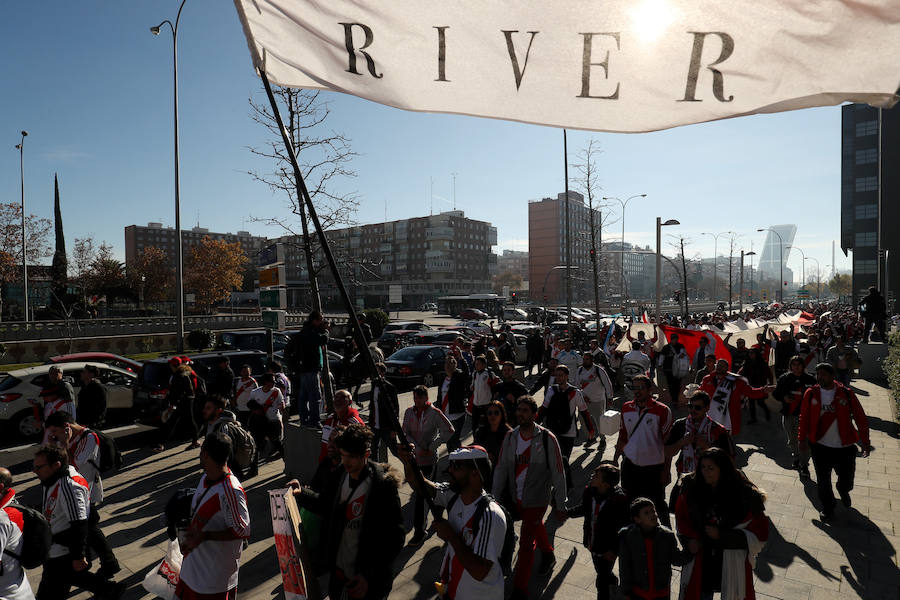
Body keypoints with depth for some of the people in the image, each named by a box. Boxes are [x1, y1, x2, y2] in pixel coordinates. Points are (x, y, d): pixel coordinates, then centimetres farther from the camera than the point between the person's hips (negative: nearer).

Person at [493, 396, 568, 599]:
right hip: (515, 498, 5)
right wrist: (494, 499, 2)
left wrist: (560, 506, -10)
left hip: (536, 500, -5)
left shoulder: (547, 439, -18)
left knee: (526, 543, -1)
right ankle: (548, 554, 56)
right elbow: (501, 469, 2)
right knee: (536, 529, 27)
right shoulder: (510, 437, -5)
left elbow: (558, 474, -13)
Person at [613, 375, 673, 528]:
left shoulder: (662, 410, -11)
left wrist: (666, 470, -10)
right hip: (630, 464, 4)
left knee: (658, 504, 8)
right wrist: (614, 461, 12)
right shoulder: (626, 408, 3)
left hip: (654, 466, -4)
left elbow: (667, 443, -8)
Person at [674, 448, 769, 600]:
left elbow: (759, 533, -8)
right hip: (700, 559, 2)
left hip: (732, 561, -2)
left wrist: (721, 535, -16)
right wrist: (691, 538, -8)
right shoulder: (691, 488, -9)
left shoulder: (744, 495, -16)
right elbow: (681, 518, 8)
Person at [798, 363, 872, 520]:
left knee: (846, 478, 12)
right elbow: (804, 418, 3)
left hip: (844, 446, 0)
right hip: (820, 446, 0)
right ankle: (827, 507, 31)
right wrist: (802, 439, 4)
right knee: (823, 480, 9)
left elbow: (860, 418, -1)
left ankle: (843, 492, 48)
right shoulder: (811, 394, -4)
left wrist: (865, 442, -1)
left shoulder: (846, 393, -6)